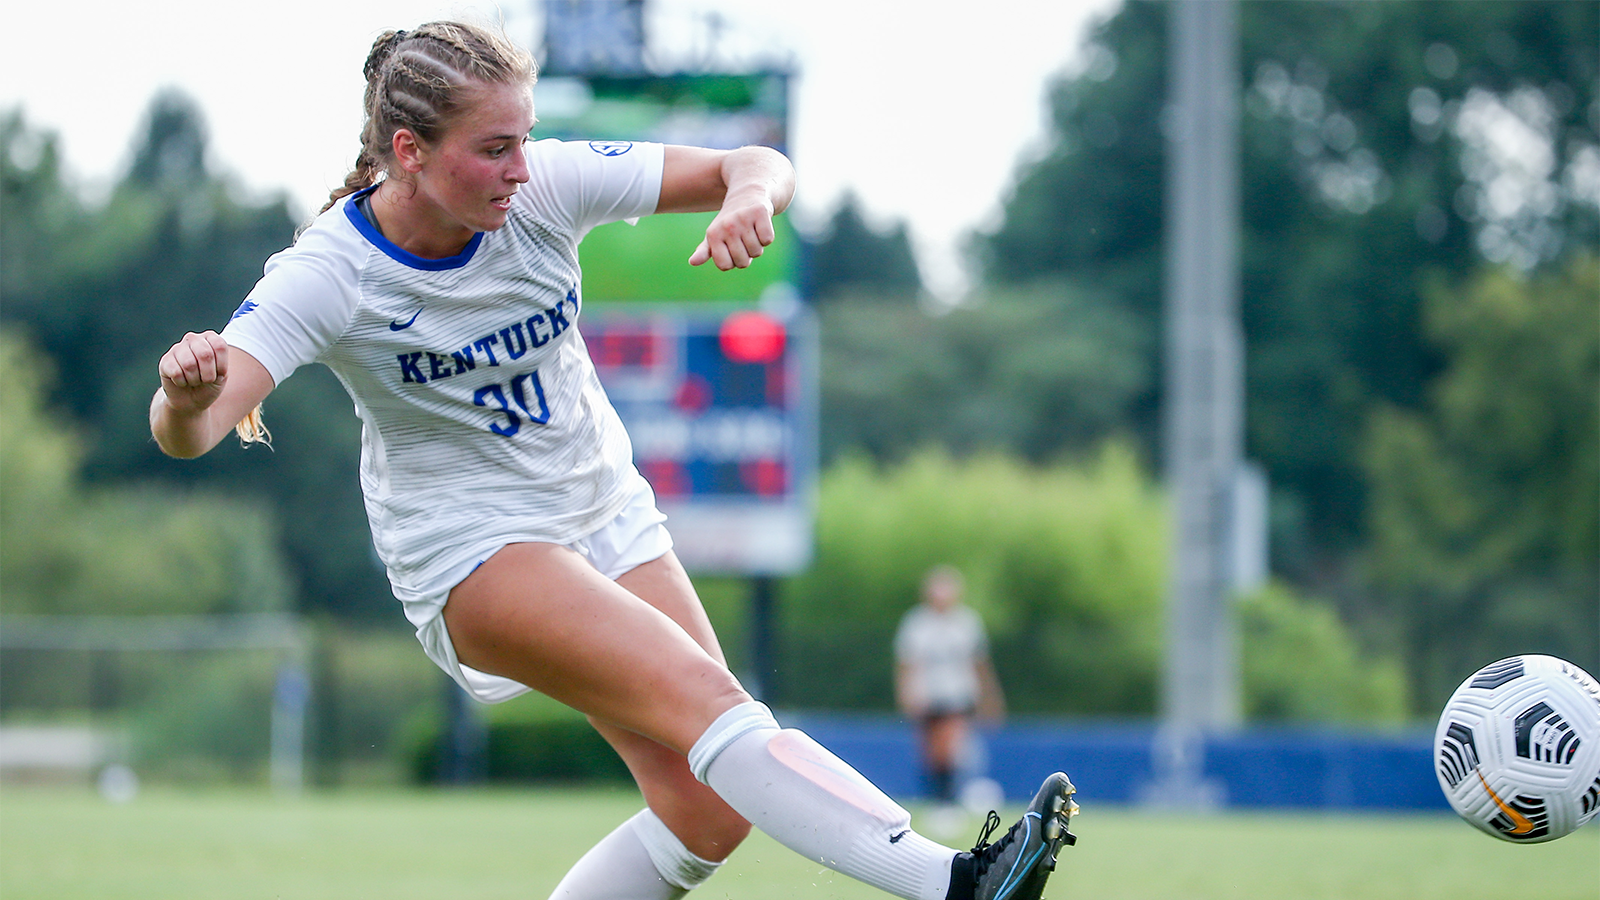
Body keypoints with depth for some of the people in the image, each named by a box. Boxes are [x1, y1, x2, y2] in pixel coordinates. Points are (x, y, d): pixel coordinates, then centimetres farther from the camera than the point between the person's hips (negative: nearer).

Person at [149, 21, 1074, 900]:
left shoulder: (542, 187, -10)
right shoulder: (329, 274, -20)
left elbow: (756, 167, -7)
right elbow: (188, 433, -31)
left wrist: (747, 200, -32)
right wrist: (189, 394, -56)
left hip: (607, 510, 6)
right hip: (468, 556, -5)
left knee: (708, 811, -6)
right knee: (707, 702, -27)